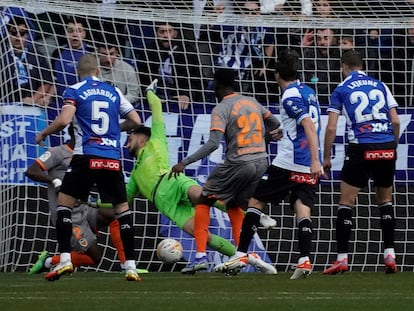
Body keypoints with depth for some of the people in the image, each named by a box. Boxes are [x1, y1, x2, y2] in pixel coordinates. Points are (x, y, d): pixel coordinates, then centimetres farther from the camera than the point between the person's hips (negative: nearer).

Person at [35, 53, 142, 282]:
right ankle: (130, 266, 4)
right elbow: (135, 121, 14)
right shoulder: (113, 92, 14)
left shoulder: (74, 91, 4)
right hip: (113, 158, 3)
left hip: (86, 156, -3)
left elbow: (64, 120, -10)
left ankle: (65, 259, -6)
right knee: (122, 209, 11)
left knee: (64, 202, 8)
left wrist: (43, 134, 7)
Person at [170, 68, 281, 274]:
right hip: (261, 162, 6)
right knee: (235, 206, 23)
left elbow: (213, 143, -20)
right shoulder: (252, 102, 11)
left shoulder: (221, 110, -9)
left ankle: (201, 256, -1)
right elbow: (274, 124, 24)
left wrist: (185, 162, -20)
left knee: (203, 202, 9)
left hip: (237, 163, -6)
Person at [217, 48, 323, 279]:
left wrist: (315, 160, -27)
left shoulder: (290, 97, -10)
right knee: (303, 207, -1)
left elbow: (309, 125, -21)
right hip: (309, 166, 7)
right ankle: (305, 259, -19)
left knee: (256, 201, 5)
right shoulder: (308, 91, 15)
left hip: (288, 162, -7)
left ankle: (241, 255, 4)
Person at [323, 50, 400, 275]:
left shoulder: (341, 90, 4)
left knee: (346, 203, 4)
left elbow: (331, 128, 0)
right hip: (386, 147, 3)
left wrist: (326, 158, 8)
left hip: (361, 149, -3)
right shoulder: (380, 86, 12)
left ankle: (342, 259, -2)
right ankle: (389, 254, 10)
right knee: (385, 201, 18)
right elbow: (396, 121, 9)